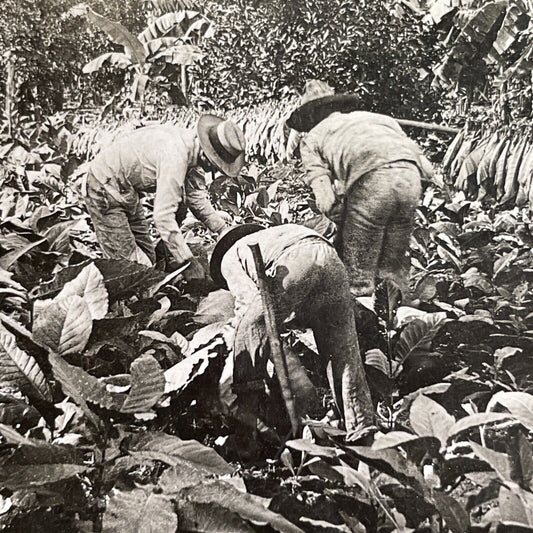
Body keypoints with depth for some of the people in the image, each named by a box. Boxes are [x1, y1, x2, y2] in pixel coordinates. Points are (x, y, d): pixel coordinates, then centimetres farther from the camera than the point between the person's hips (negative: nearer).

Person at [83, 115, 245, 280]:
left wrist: (217, 222, 7)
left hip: (127, 191, 9)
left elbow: (195, 192, 10)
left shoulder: (192, 142, -8)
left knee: (147, 257, 11)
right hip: (105, 188, -9)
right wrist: (188, 261, -32)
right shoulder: (175, 155, -35)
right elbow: (163, 216, -36)